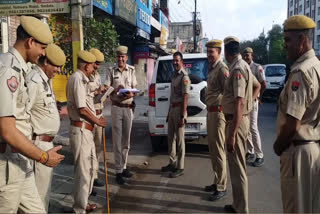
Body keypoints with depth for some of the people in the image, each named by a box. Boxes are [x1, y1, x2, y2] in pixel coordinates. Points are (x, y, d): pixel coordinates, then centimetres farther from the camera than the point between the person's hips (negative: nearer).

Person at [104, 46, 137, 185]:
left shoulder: (131, 70, 7)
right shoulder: (111, 71, 1)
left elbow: (135, 88, 8)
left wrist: (131, 94, -15)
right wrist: (115, 90, -22)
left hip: (128, 107, 3)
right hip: (116, 107, -3)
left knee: (126, 140, 11)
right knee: (117, 140, -2)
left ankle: (124, 167, 24)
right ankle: (118, 171, 5)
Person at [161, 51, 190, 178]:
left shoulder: (184, 77, -12)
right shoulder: (174, 75, 15)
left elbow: (185, 97, -18)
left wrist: (183, 116, -22)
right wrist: (169, 112, 17)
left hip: (179, 110, -9)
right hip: (172, 109, 9)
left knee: (179, 139, -1)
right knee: (171, 138, 15)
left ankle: (180, 168, 9)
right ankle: (172, 163, 28)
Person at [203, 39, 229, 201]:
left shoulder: (222, 69, -13)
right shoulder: (211, 68, 17)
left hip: (218, 112, -10)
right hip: (210, 112, 10)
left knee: (218, 150, -5)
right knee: (212, 148, 16)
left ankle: (221, 188, 6)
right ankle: (217, 182, 28)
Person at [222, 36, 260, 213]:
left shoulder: (238, 69, -19)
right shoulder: (242, 66, 11)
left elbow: (239, 103, -26)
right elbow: (257, 86, 28)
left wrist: (231, 134, -26)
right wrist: (249, 102, 16)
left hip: (236, 121, -10)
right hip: (238, 119, 10)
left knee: (237, 166, 0)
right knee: (236, 164, 18)